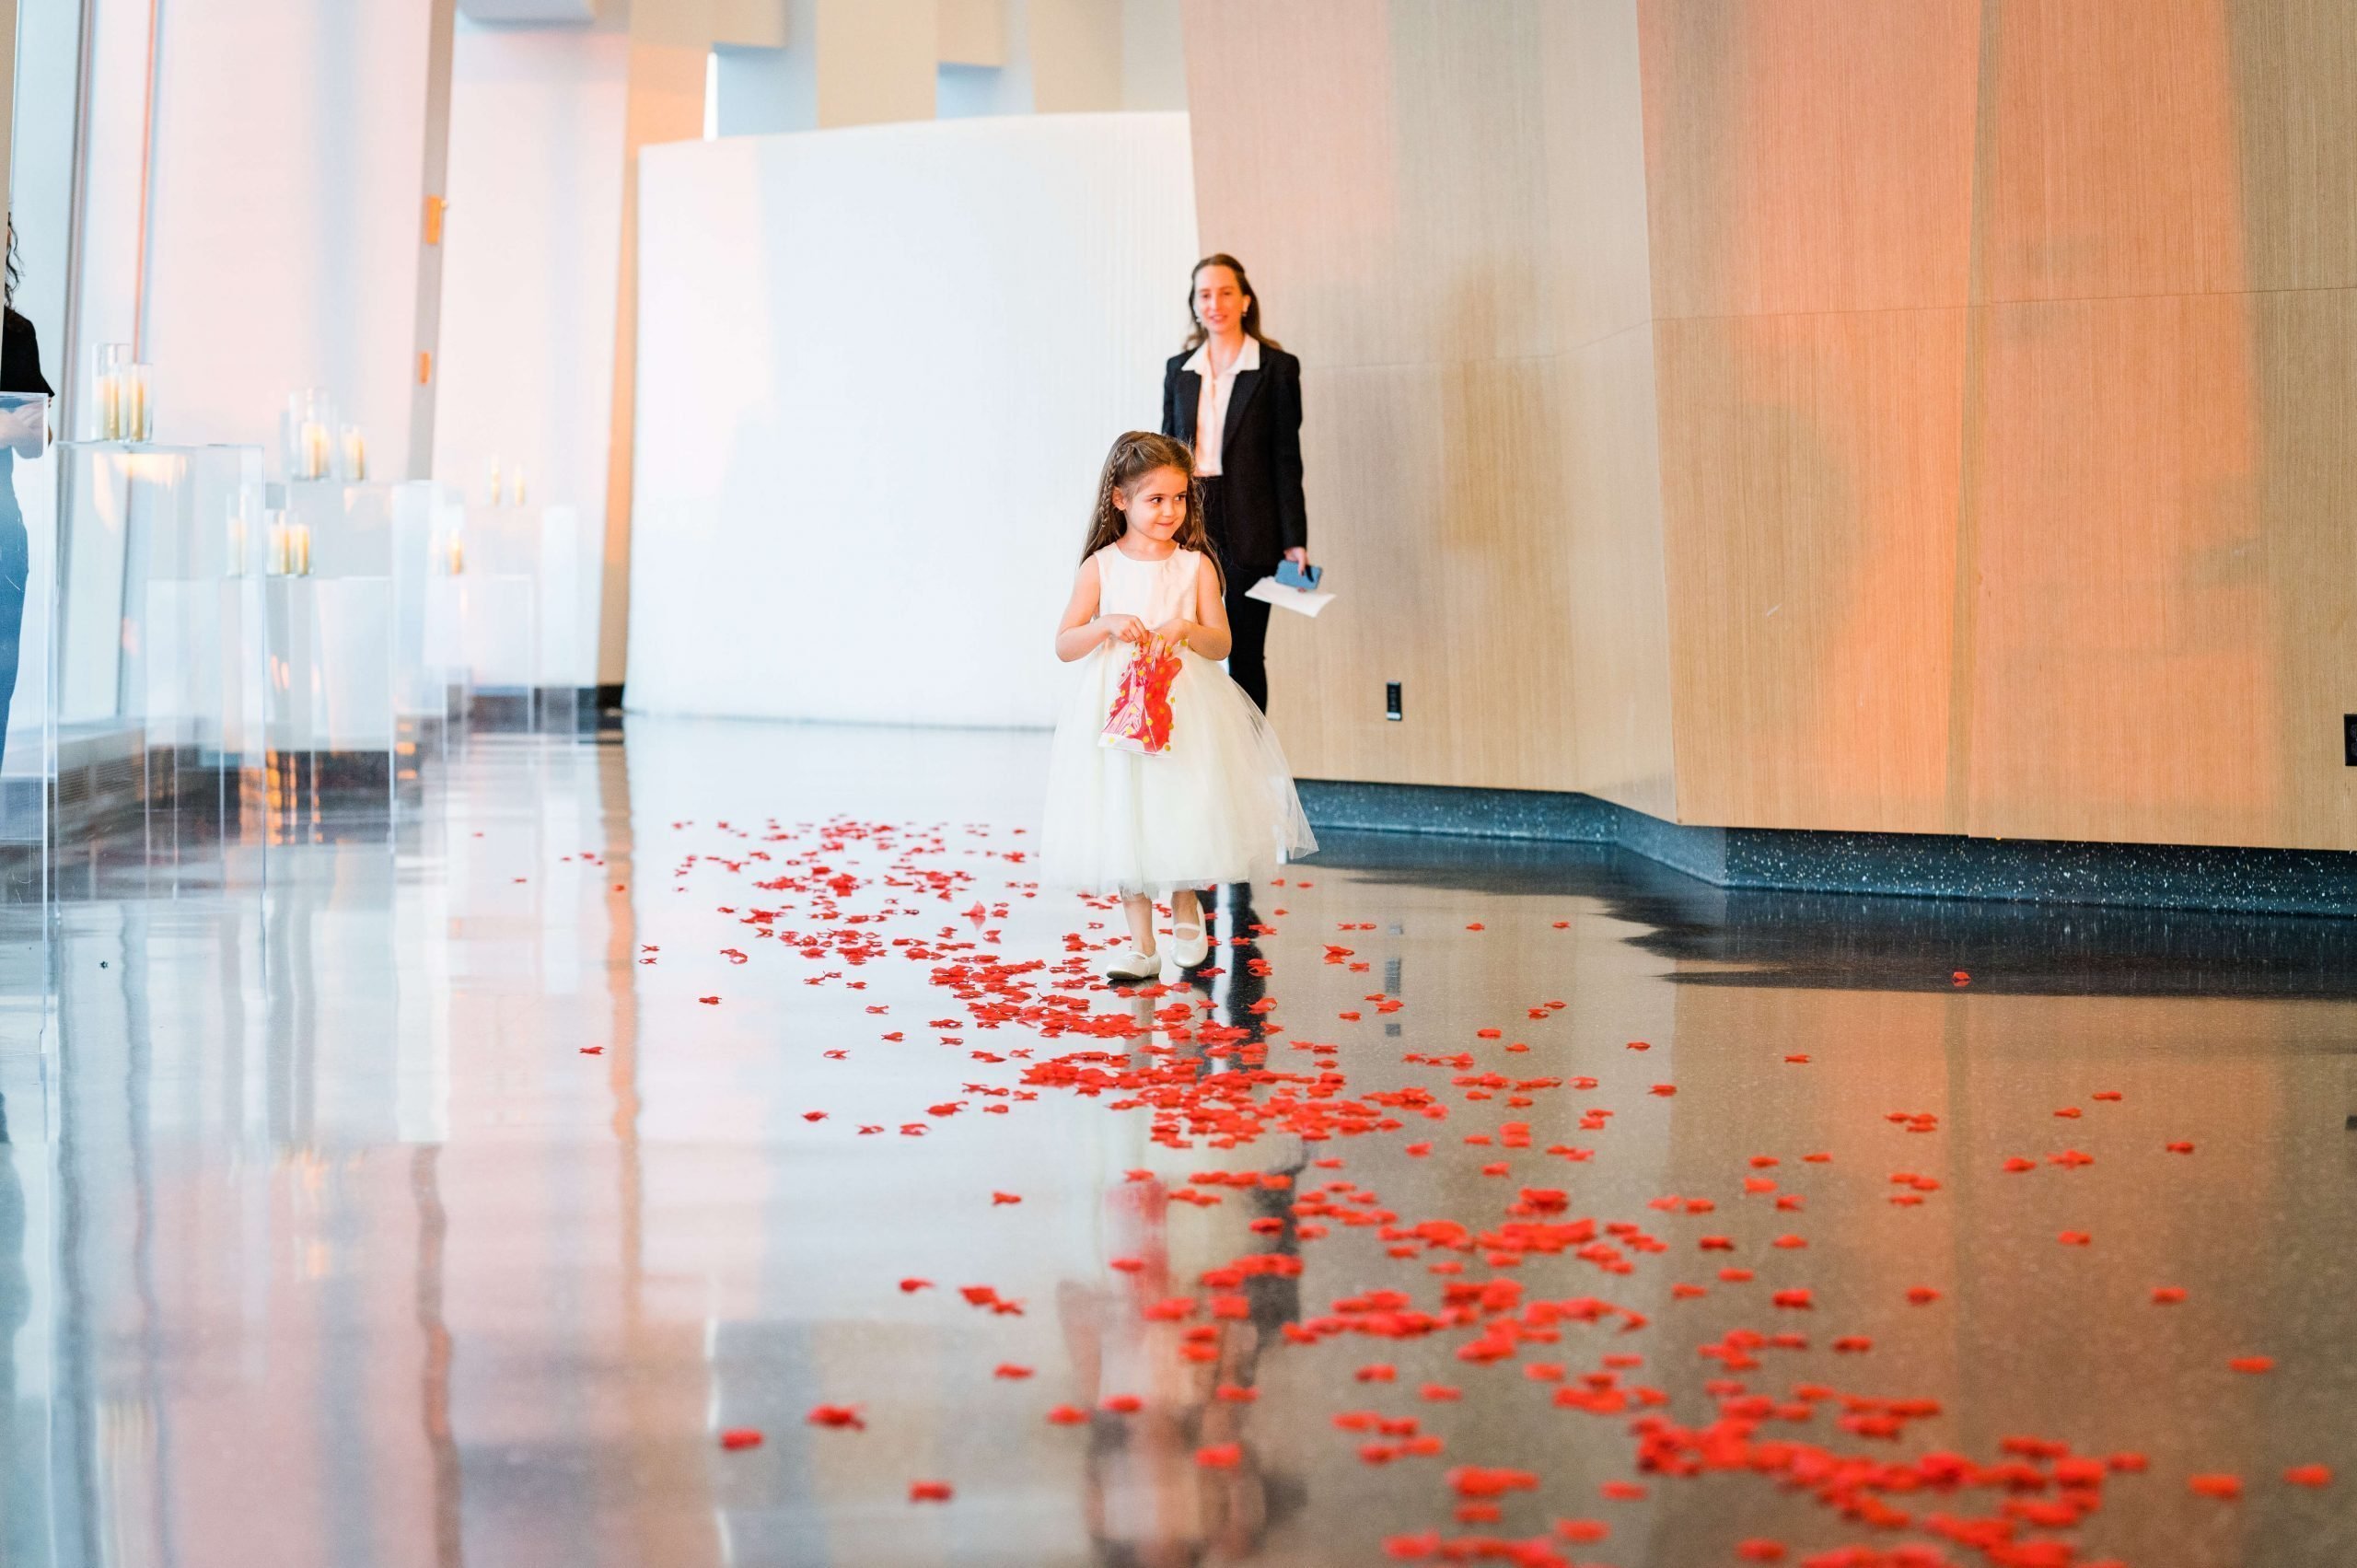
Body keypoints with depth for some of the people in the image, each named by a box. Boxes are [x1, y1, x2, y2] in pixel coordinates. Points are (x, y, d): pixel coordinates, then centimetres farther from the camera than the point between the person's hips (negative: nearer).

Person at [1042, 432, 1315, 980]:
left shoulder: (1196, 565, 0)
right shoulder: (1101, 566, 0)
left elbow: (1221, 643, -3)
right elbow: (1064, 646, -3)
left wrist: (1185, 629, -22)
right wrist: (1107, 624, -19)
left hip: (1184, 705, 0)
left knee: (1184, 813, 2)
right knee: (1125, 820, 1)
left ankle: (1186, 912, 31)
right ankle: (1141, 944, 10)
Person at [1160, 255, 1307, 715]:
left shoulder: (1277, 368, -1)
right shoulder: (1179, 369, 11)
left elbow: (1287, 458, -3)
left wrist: (1295, 539, -7)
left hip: (1248, 527, -3)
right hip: (1189, 522, 3)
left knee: (1245, 653, 2)